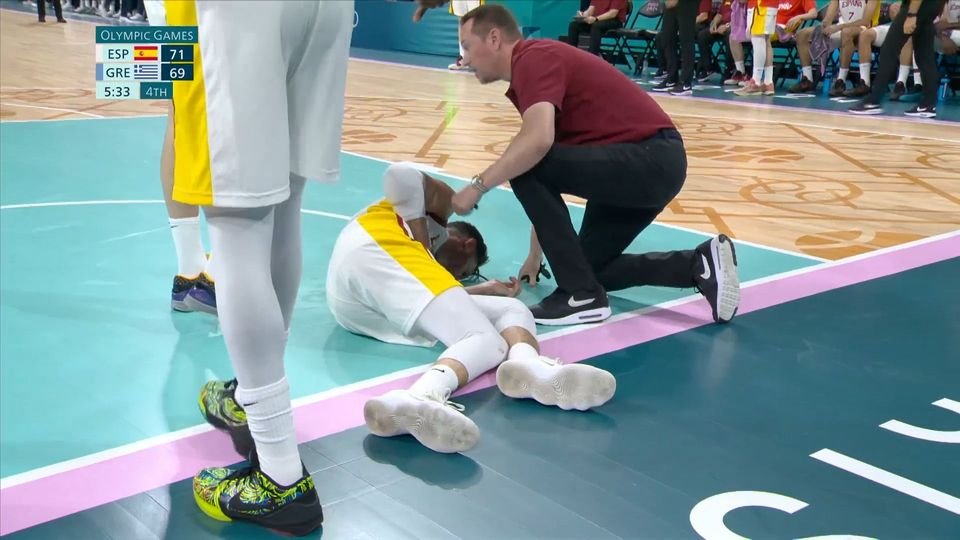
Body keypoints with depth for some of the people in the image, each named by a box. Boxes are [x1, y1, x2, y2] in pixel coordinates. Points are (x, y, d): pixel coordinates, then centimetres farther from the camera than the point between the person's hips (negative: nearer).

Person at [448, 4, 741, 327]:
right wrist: (535, 257, 23)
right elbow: (544, 184, 21)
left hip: (650, 157, -11)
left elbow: (538, 143, -33)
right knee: (593, 268, 18)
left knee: (525, 167, -21)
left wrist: (478, 186, -22)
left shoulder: (533, 58, -13)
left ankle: (582, 295, -12)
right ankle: (701, 265, 12)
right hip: (654, 162, 11)